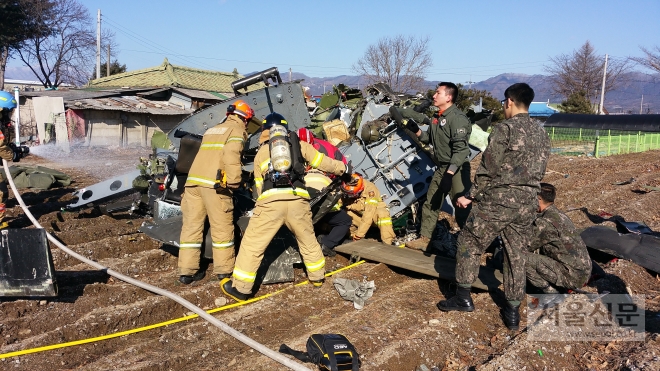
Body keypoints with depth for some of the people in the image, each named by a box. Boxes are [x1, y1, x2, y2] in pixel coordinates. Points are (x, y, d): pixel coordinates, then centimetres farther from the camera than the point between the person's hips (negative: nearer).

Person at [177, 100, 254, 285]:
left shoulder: (211, 130, 26)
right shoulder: (237, 130, 3)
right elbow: (231, 156, -13)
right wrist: (234, 182, -11)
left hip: (193, 180, 7)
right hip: (213, 183, -7)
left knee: (191, 225, 7)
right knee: (222, 227, 4)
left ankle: (187, 271, 10)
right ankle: (224, 269, 12)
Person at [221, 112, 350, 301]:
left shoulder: (260, 153, 23)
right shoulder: (299, 145, 21)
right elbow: (322, 162, 23)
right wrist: (344, 168, 39)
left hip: (270, 201, -1)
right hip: (297, 200, 2)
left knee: (252, 245, 9)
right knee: (308, 240, 23)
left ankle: (240, 288, 14)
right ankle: (317, 277, 39)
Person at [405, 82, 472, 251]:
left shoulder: (457, 118, -18)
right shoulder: (437, 117, 11)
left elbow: (461, 149, -23)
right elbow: (430, 139, 22)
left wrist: (450, 173, -28)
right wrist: (417, 131, 3)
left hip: (457, 169, -9)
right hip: (441, 167, 9)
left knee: (462, 207, -6)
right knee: (431, 203, 15)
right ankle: (424, 239, 26)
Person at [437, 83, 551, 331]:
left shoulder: (504, 128, -10)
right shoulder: (542, 134, 12)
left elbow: (488, 169, -11)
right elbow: (539, 172, 15)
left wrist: (470, 196, -2)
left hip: (498, 200, -7)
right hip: (527, 204, 7)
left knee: (469, 243, 9)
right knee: (516, 255, 13)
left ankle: (463, 297, 15)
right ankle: (512, 311, 20)